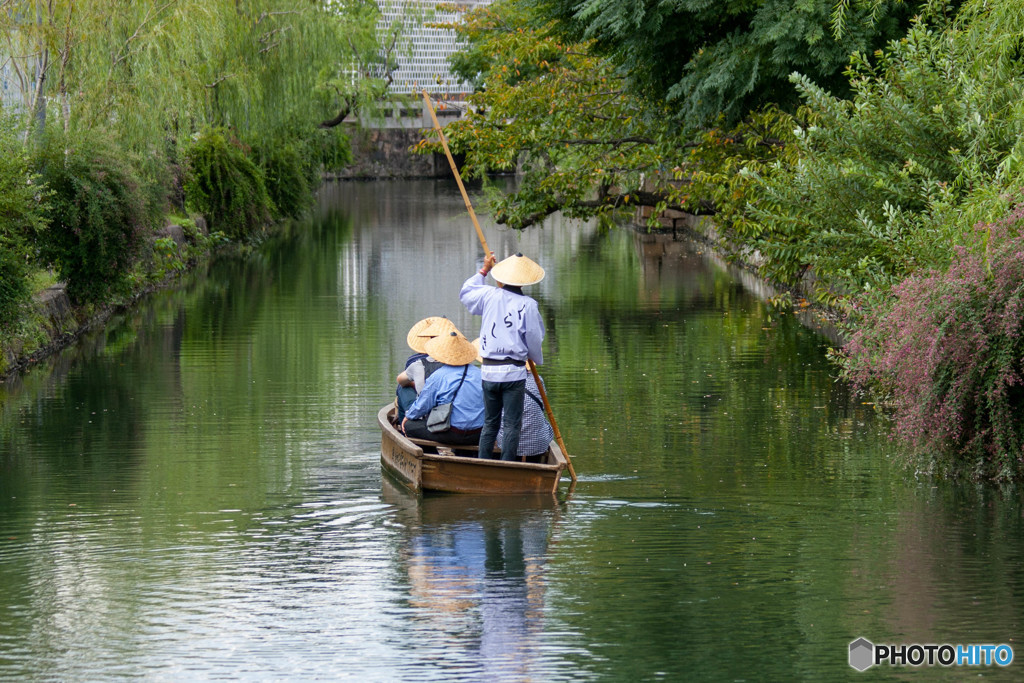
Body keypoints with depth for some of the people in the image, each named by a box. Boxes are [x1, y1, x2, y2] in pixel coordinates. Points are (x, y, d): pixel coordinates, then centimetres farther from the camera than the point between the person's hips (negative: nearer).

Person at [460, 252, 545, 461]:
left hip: (488, 371, 4)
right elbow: (534, 338, -3)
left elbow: (465, 293, 22)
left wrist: (484, 271, 33)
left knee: (490, 423, 13)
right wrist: (537, 359, 18)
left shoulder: (489, 296, 0)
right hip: (514, 373, -4)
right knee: (512, 425, 0)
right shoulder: (527, 305, -9)